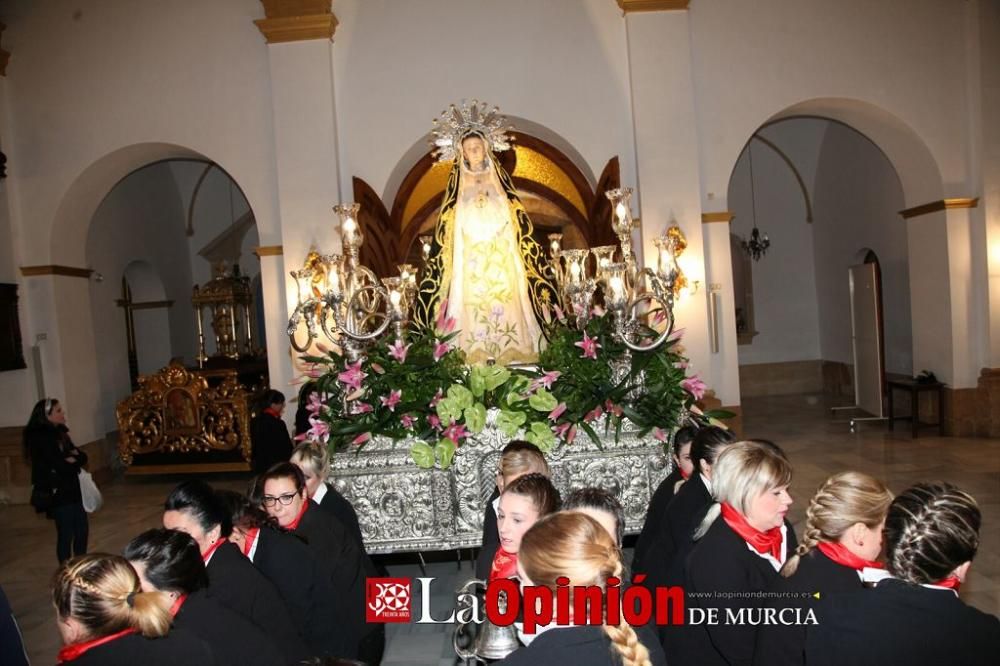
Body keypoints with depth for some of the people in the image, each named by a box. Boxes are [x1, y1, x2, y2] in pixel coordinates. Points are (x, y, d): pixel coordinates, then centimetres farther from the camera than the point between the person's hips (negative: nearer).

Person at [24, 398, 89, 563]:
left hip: (71, 490, 8)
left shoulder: (59, 433, 9)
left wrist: (73, 458, -13)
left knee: (82, 530, 13)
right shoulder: (40, 438, -16)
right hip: (57, 493, -8)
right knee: (66, 534, -1)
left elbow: (82, 457, 6)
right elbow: (61, 466, -22)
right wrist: (73, 460, -4)